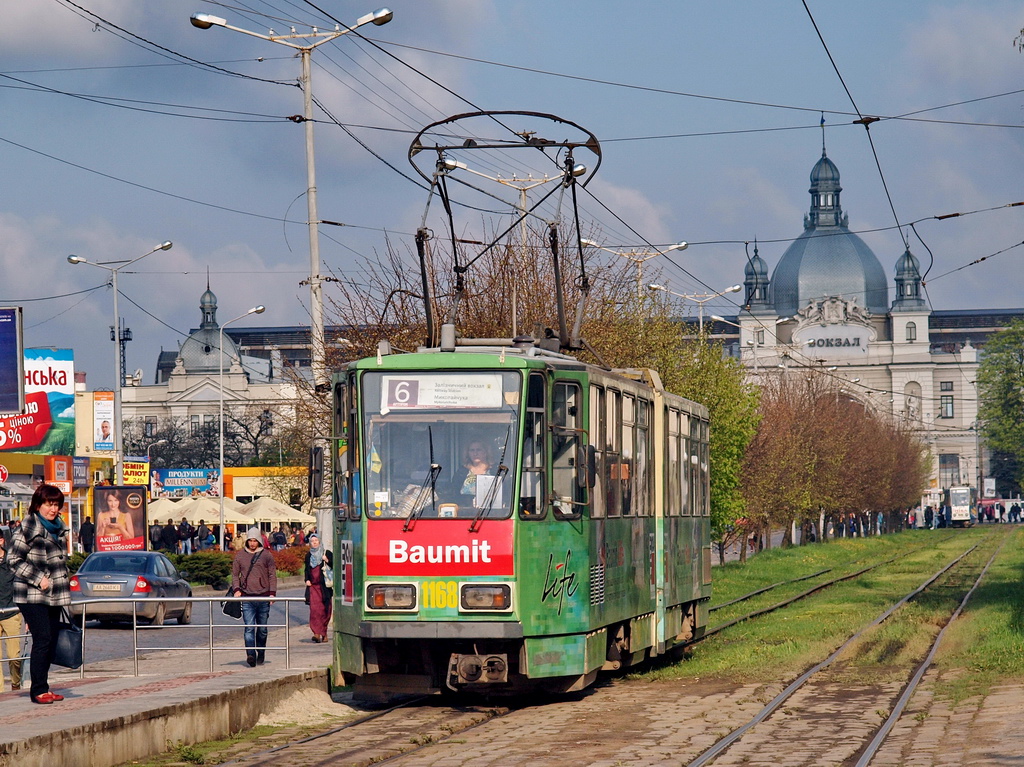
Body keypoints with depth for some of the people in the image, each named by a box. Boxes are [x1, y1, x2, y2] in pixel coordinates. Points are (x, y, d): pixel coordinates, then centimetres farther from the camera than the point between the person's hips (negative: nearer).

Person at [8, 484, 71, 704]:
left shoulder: (59, 528, 14)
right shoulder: (28, 528, -10)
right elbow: (15, 560, -11)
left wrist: (64, 582, 21)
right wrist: (38, 579, -16)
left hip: (54, 595, 8)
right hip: (32, 596, -8)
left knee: (51, 641, 7)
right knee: (42, 640, -12)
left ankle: (43, 688, 14)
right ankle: (38, 690, -8)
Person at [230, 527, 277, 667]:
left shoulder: (266, 555, 6)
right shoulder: (240, 555, 8)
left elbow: (272, 575, 7)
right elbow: (235, 574, 13)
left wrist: (272, 592, -4)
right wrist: (236, 589, -4)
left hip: (263, 597, 0)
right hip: (247, 597, 0)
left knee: (262, 628, 8)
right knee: (249, 627, -12)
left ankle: (261, 653, 23)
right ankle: (250, 654, -21)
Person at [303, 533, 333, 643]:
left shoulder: (327, 553, 4)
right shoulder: (308, 555, 15)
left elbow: (334, 566, 2)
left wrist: (327, 561, -14)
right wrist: (307, 580, 9)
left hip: (324, 585, -2)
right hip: (313, 585, 2)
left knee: (325, 609, -1)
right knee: (314, 608, -13)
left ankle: (324, 633, 12)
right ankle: (317, 633, -19)